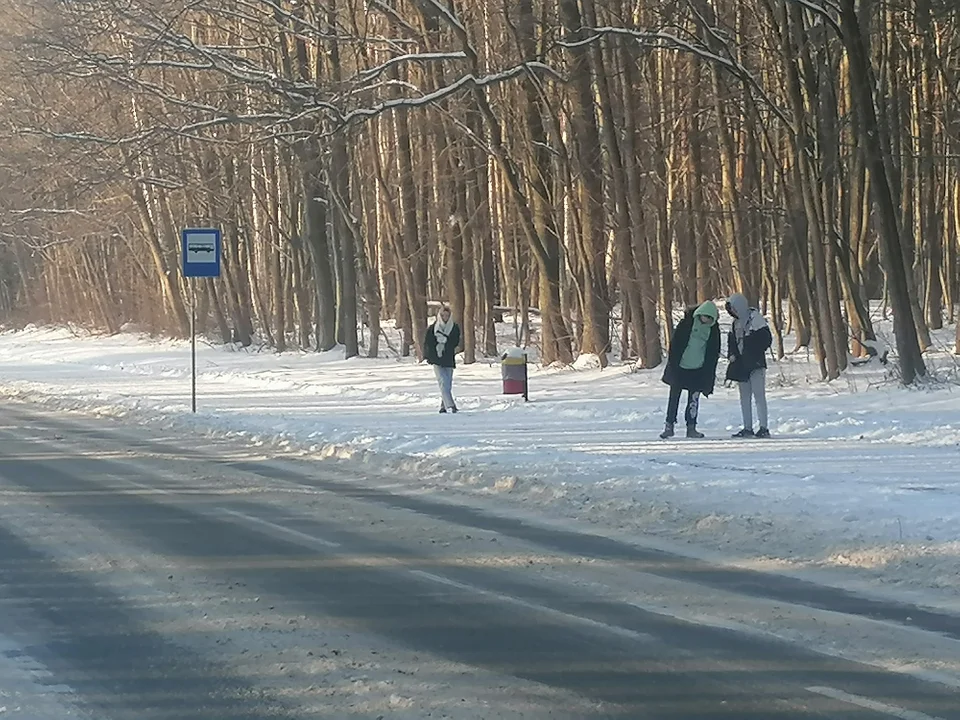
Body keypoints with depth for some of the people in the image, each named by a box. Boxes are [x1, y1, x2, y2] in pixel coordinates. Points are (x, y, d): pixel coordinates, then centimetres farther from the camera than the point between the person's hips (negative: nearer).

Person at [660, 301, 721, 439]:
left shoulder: (713, 330, 2)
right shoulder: (686, 323, -6)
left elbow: (714, 353, 8)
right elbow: (675, 344, -4)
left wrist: (709, 373, 3)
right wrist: (673, 364, -8)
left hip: (698, 370, 2)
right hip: (680, 367, -2)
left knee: (694, 399, 2)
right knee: (674, 397, 2)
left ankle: (691, 427, 9)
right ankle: (669, 425, 10)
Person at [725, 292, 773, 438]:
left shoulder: (755, 318, -9)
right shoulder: (736, 322, 14)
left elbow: (766, 338, -12)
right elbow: (731, 340, 23)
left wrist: (755, 352, -15)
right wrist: (731, 354, 6)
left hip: (755, 364, -8)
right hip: (740, 365, 8)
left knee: (759, 395, -11)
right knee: (744, 397, 9)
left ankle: (763, 427, -12)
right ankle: (747, 428, 13)